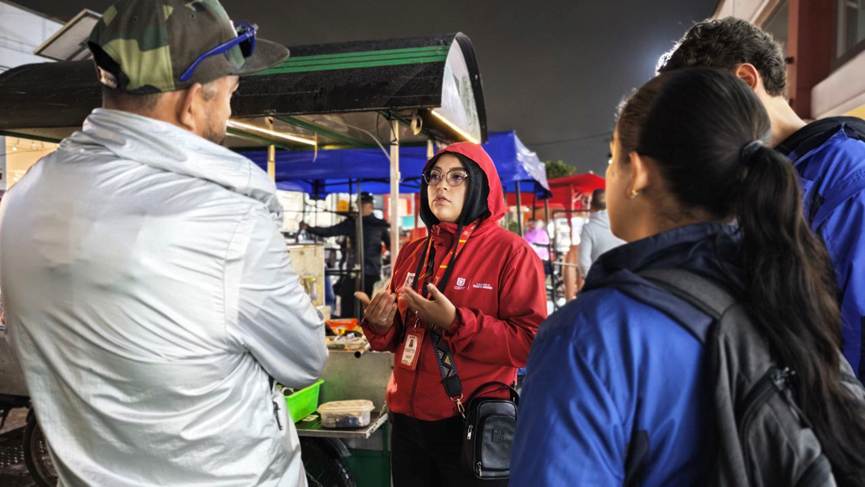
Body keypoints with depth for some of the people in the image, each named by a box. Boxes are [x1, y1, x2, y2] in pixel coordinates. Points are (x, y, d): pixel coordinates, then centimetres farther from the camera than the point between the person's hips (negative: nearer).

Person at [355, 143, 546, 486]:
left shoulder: (511, 252, -10)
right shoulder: (412, 253, 9)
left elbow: (531, 344, -15)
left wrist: (455, 322, -23)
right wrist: (380, 325, -6)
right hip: (408, 420, 6)